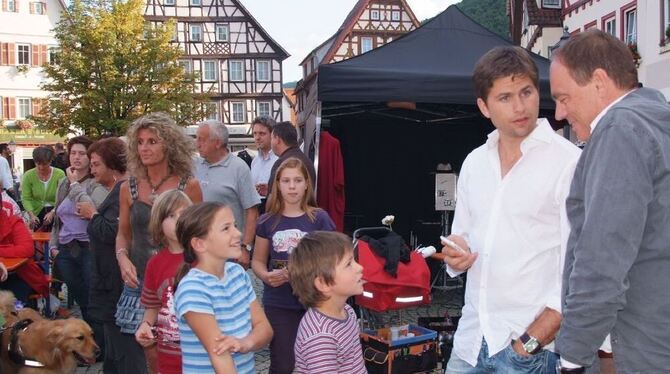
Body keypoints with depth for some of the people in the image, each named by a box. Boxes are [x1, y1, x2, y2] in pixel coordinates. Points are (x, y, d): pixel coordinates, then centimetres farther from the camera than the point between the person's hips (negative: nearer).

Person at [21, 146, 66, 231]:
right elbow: (26, 198, -6)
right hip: (37, 213, 2)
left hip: (56, 212, -1)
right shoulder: (28, 175, -4)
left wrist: (52, 213, -26)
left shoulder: (59, 174, -10)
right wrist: (31, 215, -21)